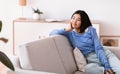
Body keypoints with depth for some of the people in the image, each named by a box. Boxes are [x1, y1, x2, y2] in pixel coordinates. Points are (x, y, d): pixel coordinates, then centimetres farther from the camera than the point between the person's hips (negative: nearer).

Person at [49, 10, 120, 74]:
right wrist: (67, 29, -10)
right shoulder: (70, 33, 1)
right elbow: (52, 33, -7)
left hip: (104, 53, 0)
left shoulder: (90, 30, -2)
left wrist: (106, 65, -19)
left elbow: (98, 48, -9)